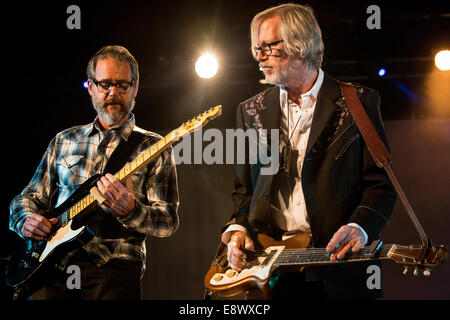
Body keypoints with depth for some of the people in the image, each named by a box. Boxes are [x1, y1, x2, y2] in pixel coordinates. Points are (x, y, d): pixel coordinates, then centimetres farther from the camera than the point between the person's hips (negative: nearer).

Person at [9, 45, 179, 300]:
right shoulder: (65, 141, 20)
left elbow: (169, 221, 1)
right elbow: (28, 198, 25)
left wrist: (129, 211, -19)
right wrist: (25, 220, 1)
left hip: (114, 269, -2)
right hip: (55, 266, 2)